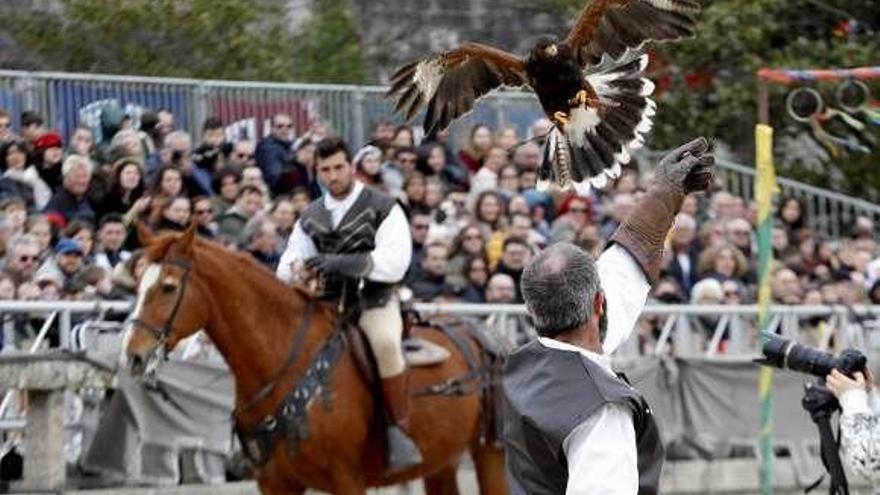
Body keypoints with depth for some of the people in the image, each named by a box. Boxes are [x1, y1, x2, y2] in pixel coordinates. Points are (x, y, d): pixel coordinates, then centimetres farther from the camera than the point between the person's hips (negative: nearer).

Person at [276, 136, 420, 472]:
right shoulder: (311, 218, 16)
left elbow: (395, 261, -13)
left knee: (385, 343, -36)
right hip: (328, 304, 5)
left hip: (374, 300, -5)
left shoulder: (384, 208, 1)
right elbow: (286, 269, 15)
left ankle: (399, 429, -26)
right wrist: (299, 271, -11)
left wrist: (345, 263, -25)